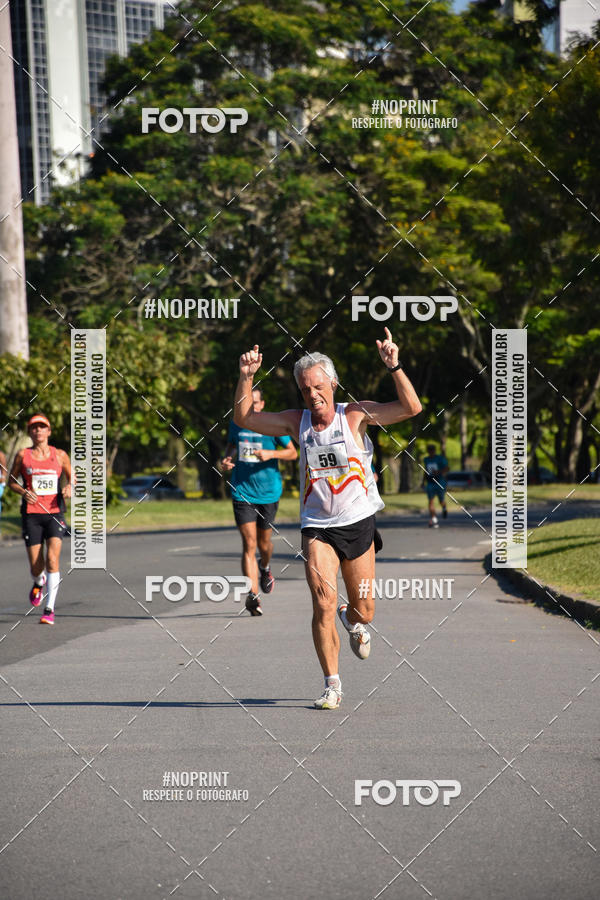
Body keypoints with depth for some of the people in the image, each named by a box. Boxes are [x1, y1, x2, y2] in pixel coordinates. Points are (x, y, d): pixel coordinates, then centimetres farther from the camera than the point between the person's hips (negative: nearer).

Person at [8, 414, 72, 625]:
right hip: (31, 514, 0)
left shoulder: (59, 455, 6)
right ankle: (39, 583, 38)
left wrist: (70, 487, -6)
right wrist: (24, 492, -9)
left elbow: (72, 478, 17)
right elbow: (11, 481, 12)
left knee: (52, 560, -17)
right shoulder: (23, 455, 4)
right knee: (36, 566, 0)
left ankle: (49, 609, -14)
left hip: (55, 513, 0)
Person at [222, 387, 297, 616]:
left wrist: (271, 454, -16)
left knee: (264, 542, 11)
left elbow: (293, 452, 2)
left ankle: (265, 568, 46)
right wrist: (226, 458, 3)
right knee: (249, 544, -9)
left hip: (268, 492, -1)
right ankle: (252, 595, -12)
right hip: (242, 492, 1)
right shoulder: (236, 424, 5)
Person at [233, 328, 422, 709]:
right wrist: (246, 378, -11)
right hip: (318, 527, 1)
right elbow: (243, 418, 2)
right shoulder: (296, 421, 0)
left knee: (363, 611, 8)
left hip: (359, 523, -1)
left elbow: (411, 408, -17)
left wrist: (394, 366, -29)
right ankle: (332, 685, -6)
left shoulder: (355, 415, -8)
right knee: (324, 605, -15)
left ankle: (354, 621, 46)